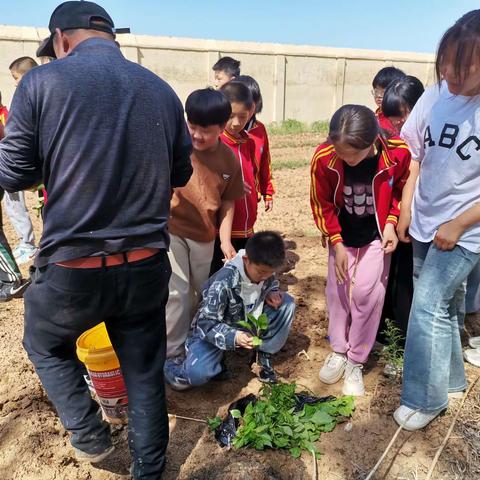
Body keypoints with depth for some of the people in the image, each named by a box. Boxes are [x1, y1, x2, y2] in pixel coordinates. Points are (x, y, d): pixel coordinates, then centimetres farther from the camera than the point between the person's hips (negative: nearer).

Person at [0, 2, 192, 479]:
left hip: (73, 268, -3)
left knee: (45, 345, 29)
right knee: (144, 374, 19)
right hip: (147, 266, 3)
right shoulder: (162, 90, 4)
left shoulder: (42, 82, -6)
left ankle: (89, 434, 32)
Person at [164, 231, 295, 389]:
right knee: (197, 373, -34)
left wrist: (271, 293, -13)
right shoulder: (225, 282, -33)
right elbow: (206, 324, -29)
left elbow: (270, 283, 12)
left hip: (248, 325, 6)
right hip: (215, 331, -6)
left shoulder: (264, 271, -14)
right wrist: (233, 337, -46)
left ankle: (264, 354, 0)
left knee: (287, 303, -13)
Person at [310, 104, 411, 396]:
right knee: (337, 292, 9)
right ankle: (339, 351, 30)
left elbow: (401, 190, -3)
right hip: (342, 235, 1)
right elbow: (322, 203, -10)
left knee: (366, 294, -3)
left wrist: (391, 222, -15)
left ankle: (356, 362, 17)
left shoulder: (398, 153, -25)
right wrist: (336, 243, -10)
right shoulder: (324, 157, -25)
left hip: (377, 236, -1)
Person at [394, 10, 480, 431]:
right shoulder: (434, 97, -5)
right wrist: (405, 207, 5)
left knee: (428, 308, -5)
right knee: (444, 304, 18)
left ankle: (424, 398, 16)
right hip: (423, 223, 5)